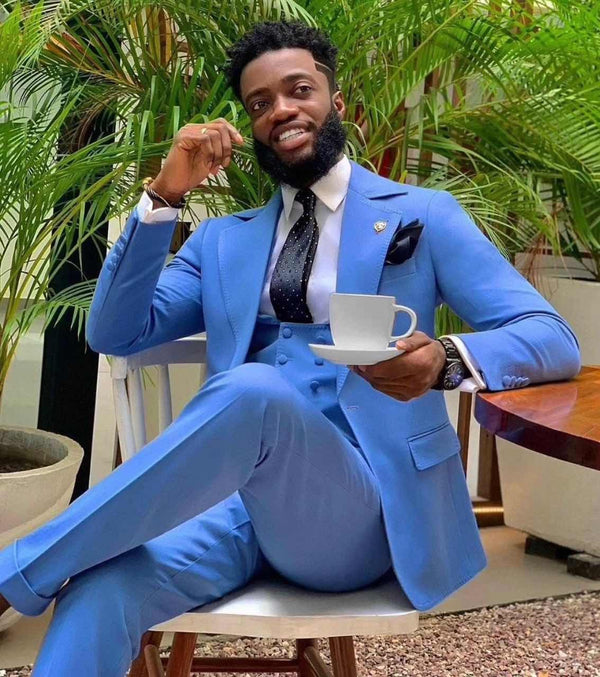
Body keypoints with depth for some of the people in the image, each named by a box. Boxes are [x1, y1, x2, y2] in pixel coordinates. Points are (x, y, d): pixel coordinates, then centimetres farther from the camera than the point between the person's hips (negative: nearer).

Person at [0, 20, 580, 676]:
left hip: (360, 507, -2)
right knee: (98, 590, -32)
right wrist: (164, 195, -2)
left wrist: (447, 359, -23)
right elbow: (114, 335, 10)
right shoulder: (222, 241, 20)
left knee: (251, 392, -35)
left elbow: (554, 339, 0)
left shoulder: (422, 216, 8)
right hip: (240, 496, 3)